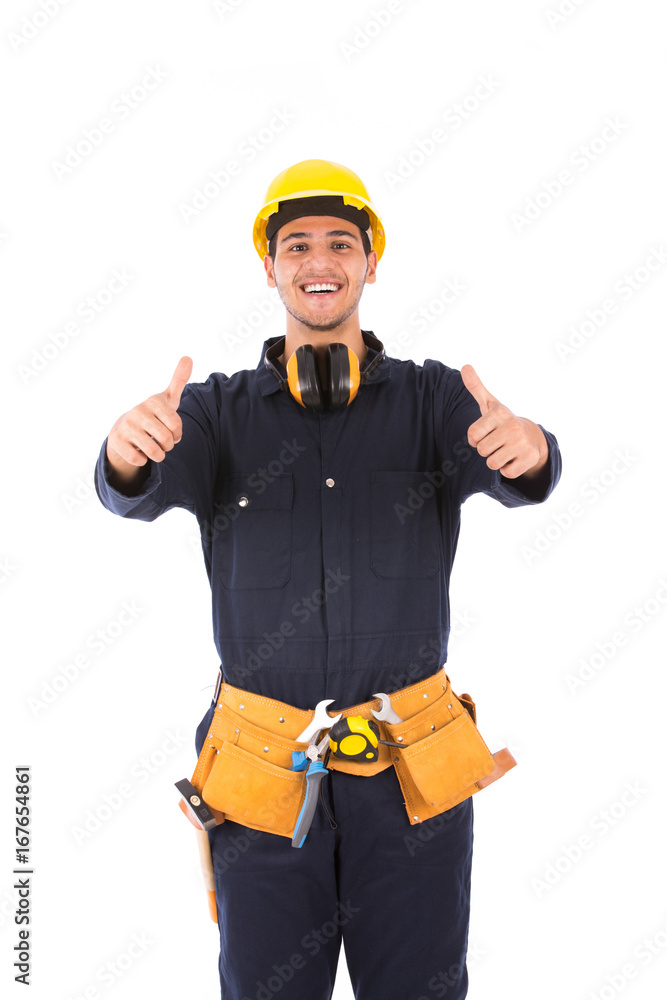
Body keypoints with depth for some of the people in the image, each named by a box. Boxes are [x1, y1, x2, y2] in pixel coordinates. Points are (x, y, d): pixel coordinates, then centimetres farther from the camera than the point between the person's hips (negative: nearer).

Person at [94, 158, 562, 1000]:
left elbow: (514, 475, -17)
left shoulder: (432, 397, 0)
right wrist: (128, 447, -41)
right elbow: (139, 491, -16)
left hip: (413, 775, 0)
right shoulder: (221, 410, 0)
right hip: (263, 771, 0)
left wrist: (526, 446, -42)